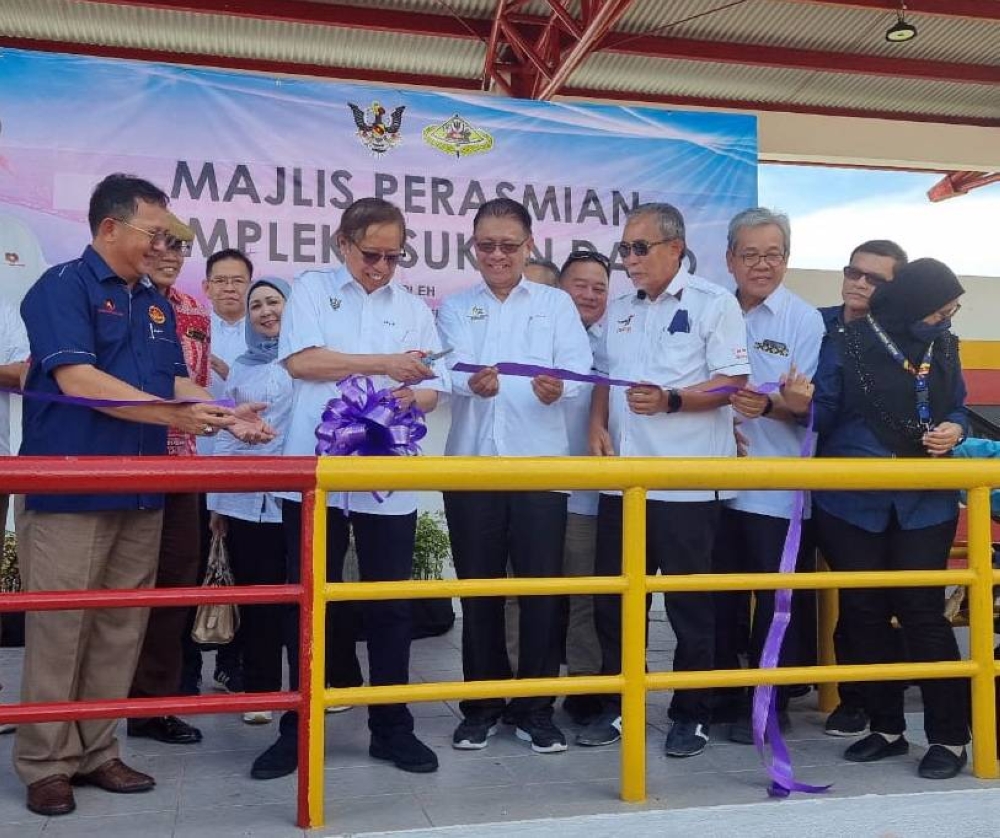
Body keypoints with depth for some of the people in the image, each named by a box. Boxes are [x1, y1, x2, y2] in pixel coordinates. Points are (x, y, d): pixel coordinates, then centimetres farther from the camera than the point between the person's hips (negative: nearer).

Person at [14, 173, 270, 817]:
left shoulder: (156, 303, 16)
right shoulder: (62, 287, -6)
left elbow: (176, 380, 14)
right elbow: (77, 379, -18)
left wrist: (226, 415, -5)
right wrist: (176, 414, -22)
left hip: (141, 493, 7)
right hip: (68, 492, -7)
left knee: (121, 630, 10)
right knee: (59, 630, 0)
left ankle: (97, 752, 22)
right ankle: (46, 763, 13)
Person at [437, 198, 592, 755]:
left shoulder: (557, 304, 10)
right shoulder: (454, 309, 13)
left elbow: (579, 368, -5)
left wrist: (557, 387, -29)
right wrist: (470, 383, -27)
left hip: (539, 461, -1)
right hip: (471, 461, 1)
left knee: (541, 586, 1)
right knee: (478, 587, 7)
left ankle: (536, 708, 15)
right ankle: (482, 706, 20)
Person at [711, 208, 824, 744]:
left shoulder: (804, 320, -4)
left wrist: (767, 405, -30)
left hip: (777, 487, -4)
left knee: (777, 600, 5)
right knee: (720, 596, 13)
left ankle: (767, 704, 20)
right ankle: (722, 694, 28)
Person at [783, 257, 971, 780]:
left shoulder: (943, 347, 4)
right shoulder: (845, 347, -6)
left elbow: (956, 407, 16)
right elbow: (824, 418, -5)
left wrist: (954, 430, -7)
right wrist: (801, 405, -26)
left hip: (925, 504, 1)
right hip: (851, 504, 0)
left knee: (922, 611, -4)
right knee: (864, 612, 7)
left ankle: (949, 736, 9)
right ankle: (886, 727, 22)